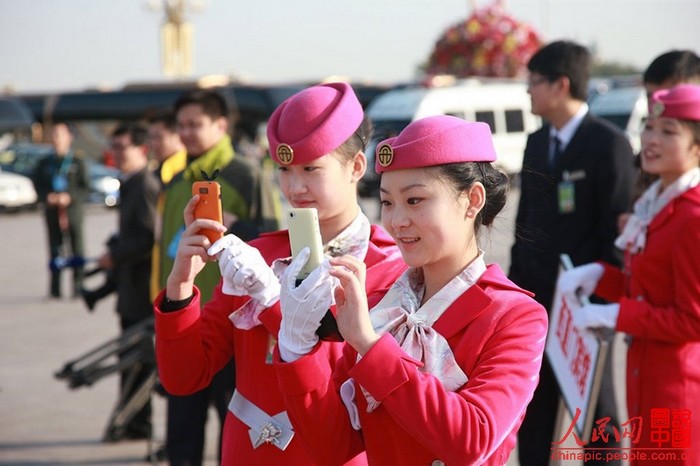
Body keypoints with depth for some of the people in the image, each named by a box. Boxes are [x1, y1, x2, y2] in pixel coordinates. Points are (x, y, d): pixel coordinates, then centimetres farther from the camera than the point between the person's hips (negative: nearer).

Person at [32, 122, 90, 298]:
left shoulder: (78, 161, 2)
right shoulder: (44, 163, 11)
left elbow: (85, 187, -2)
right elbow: (37, 184, 11)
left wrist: (70, 197, -17)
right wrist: (46, 197, -9)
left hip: (73, 209, -3)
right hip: (52, 210, 3)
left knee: (77, 248, -1)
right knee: (55, 249, 4)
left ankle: (79, 286, 5)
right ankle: (55, 288, 6)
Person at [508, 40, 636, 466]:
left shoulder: (609, 143, -10)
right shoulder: (536, 144, 13)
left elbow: (618, 226, -12)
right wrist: (514, 287, 12)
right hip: (535, 298, 7)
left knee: (595, 412, 4)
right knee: (533, 412, 11)